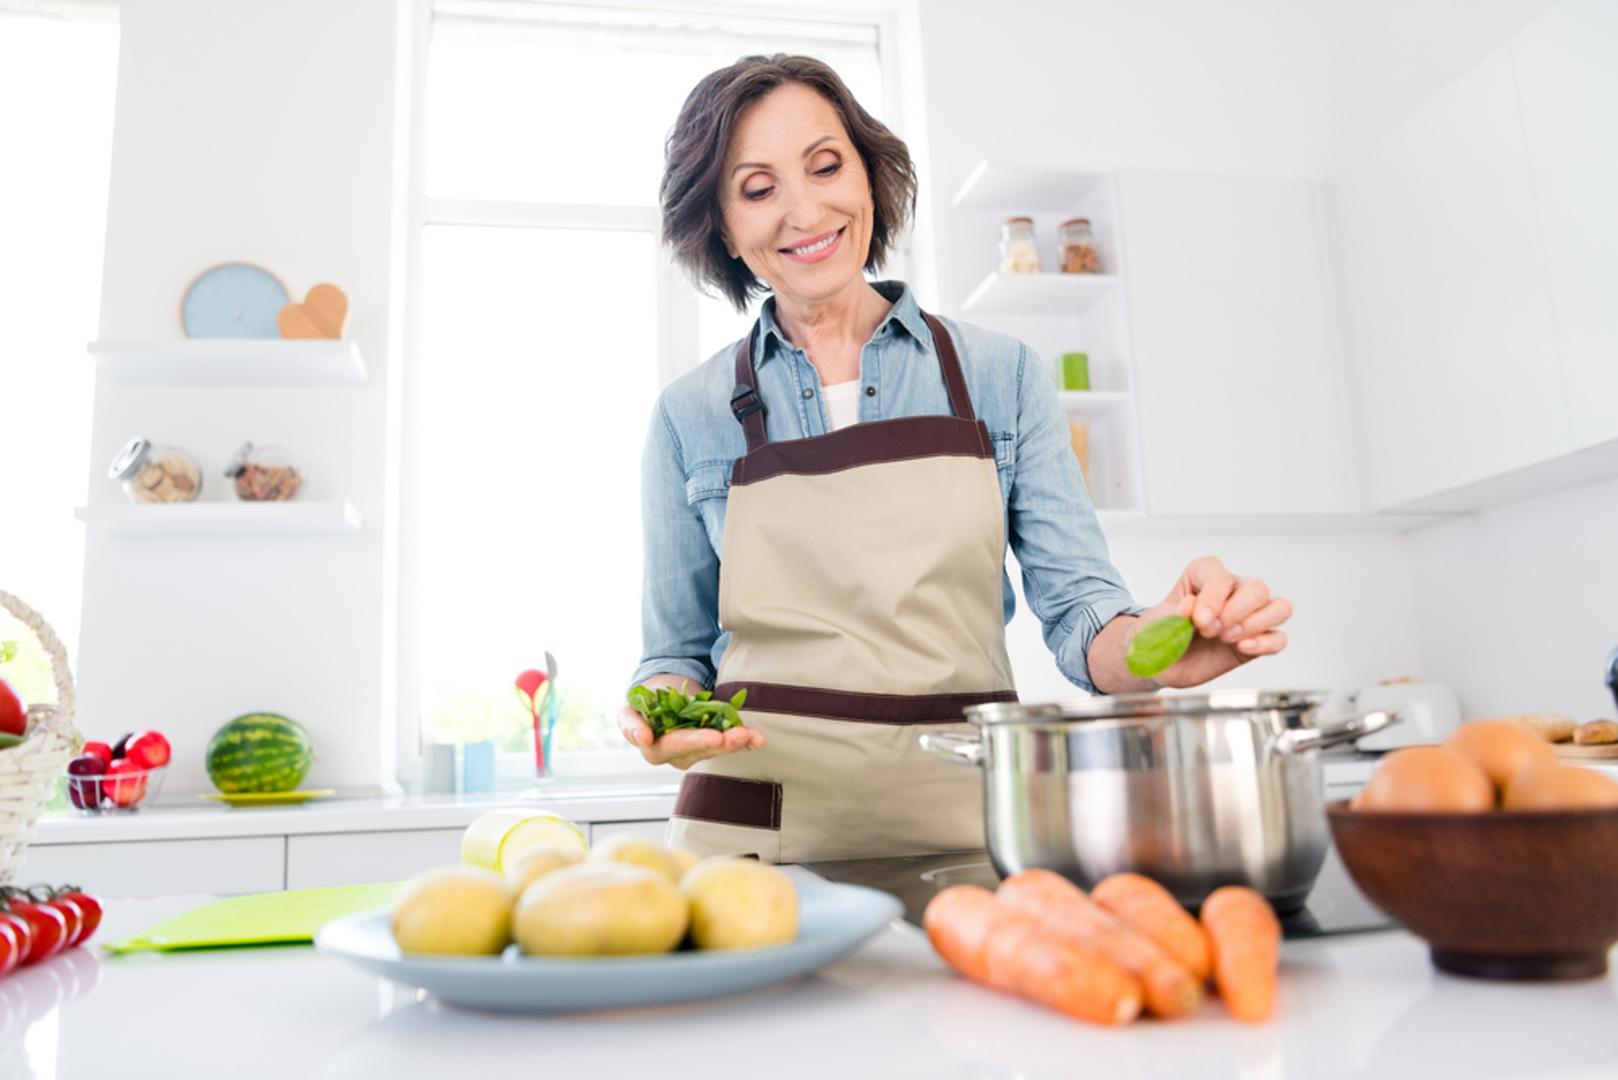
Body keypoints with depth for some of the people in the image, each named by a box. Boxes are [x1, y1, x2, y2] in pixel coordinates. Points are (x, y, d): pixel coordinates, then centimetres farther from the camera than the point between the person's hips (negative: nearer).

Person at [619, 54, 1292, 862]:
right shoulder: (689, 416, 5)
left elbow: (1074, 605, 3)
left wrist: (1152, 647, -17)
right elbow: (677, 650, 10)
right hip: (761, 832, 0)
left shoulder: (1002, 374, 5)